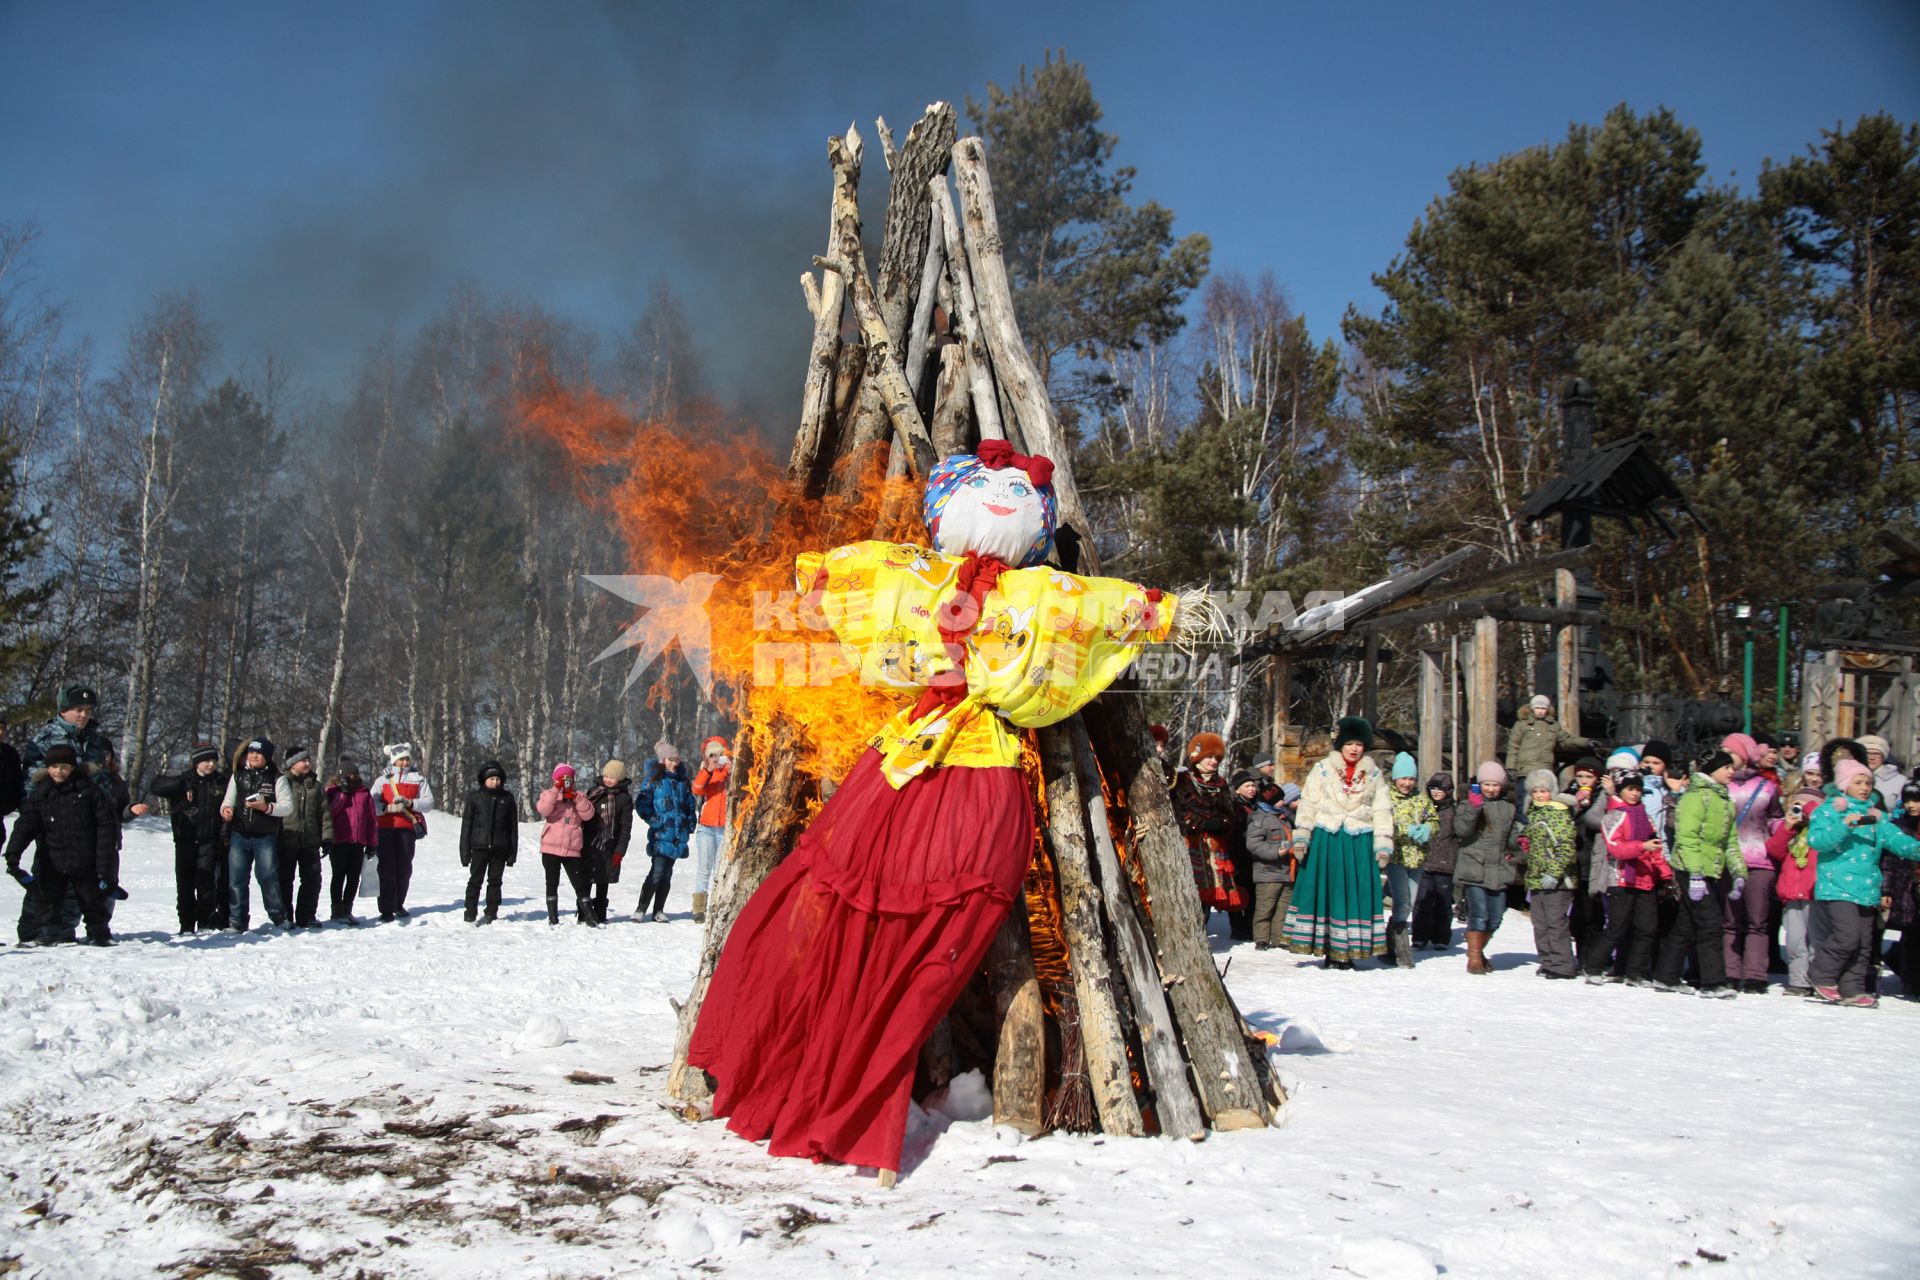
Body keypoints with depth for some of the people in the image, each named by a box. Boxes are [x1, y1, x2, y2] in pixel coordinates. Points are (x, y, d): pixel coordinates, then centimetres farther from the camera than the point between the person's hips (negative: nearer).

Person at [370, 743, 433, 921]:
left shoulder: (418, 779, 11)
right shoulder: (383, 779, 10)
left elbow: (429, 802, 2)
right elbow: (372, 803, 0)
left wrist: (409, 803, -13)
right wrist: (389, 808, -16)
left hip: (407, 828, 1)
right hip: (385, 827, -1)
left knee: (404, 867, 6)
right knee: (387, 868, -5)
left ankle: (398, 904, 20)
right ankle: (386, 909, -5)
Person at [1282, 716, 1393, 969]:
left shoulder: (1374, 775, 12)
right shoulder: (1322, 770, 7)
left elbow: (1382, 812, 10)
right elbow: (1308, 805, 3)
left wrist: (1383, 845, 2)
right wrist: (1300, 837, -6)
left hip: (1359, 843, 1)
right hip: (1326, 839, -1)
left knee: (1356, 893, 0)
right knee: (1326, 890, -2)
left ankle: (1346, 951, 5)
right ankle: (1329, 949, 2)